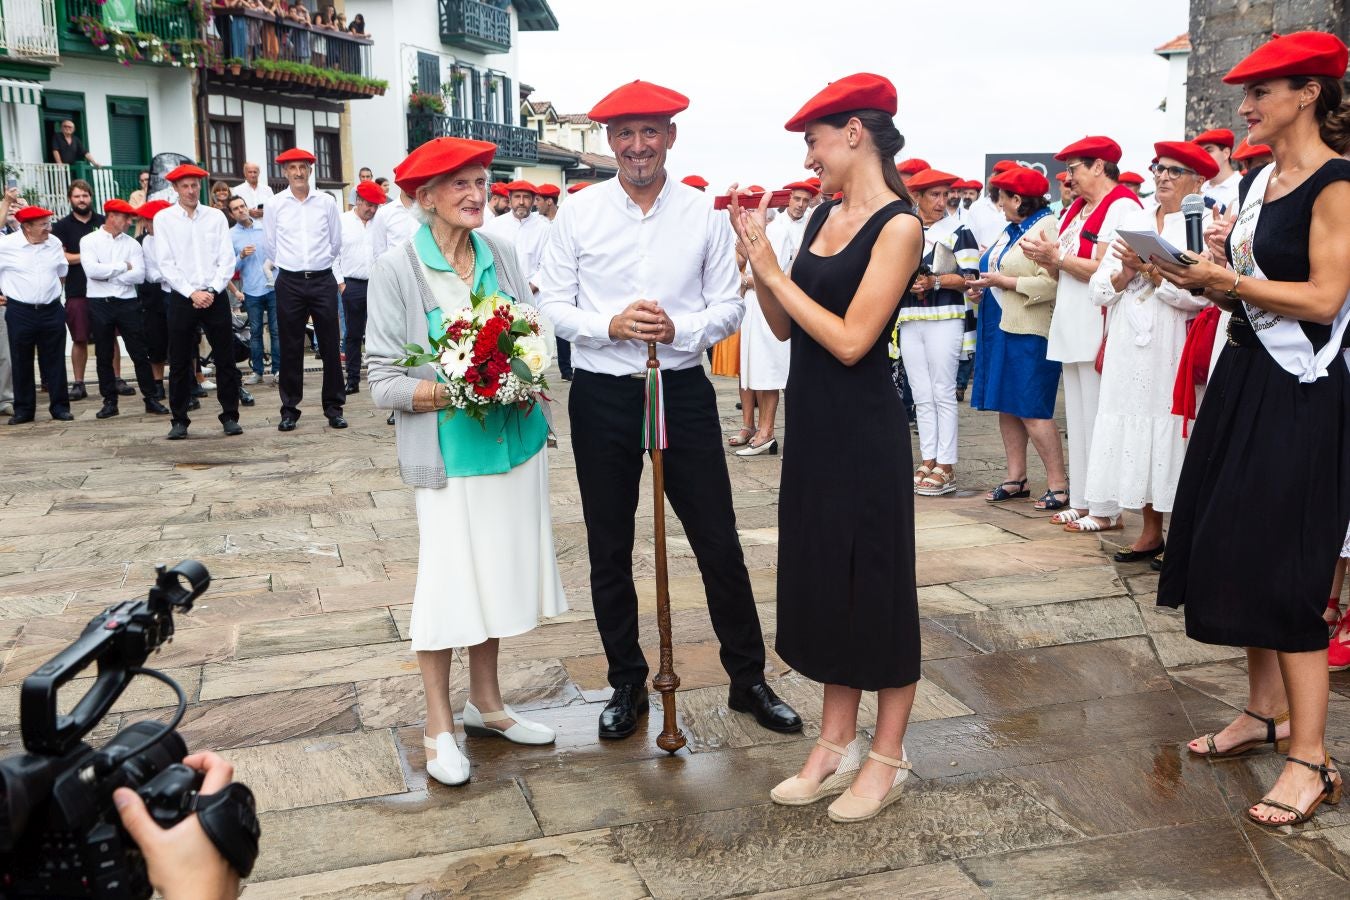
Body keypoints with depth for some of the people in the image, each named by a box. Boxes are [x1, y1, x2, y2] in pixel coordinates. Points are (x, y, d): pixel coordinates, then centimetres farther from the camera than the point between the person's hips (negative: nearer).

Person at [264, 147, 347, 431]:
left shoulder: (327, 202, 2)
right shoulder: (275, 205, 1)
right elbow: (270, 245, 10)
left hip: (323, 280, 0)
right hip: (289, 283, 0)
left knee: (330, 346, 2)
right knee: (290, 348, 4)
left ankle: (334, 407, 11)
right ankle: (290, 409, 12)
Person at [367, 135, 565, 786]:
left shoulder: (502, 256, 6)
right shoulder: (396, 269, -7)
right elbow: (381, 376, -8)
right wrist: (438, 392, -23)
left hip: (514, 435, 5)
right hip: (446, 447, -5)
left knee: (499, 570, 12)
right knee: (448, 574, -1)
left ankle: (486, 701, 29)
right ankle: (439, 725, 15)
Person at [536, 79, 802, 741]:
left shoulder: (705, 214, 1)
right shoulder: (578, 213, 1)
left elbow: (729, 306, 1)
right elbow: (553, 304, 1)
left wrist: (678, 330, -18)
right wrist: (610, 325, -18)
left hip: (682, 390, 0)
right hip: (602, 396, 1)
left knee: (719, 544, 4)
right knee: (609, 551, 10)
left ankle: (748, 679, 22)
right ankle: (627, 684, 28)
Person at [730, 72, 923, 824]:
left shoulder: (898, 226, -13)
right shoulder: (824, 215, 9)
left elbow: (851, 340, -20)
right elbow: (785, 326, 8)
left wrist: (772, 269, -15)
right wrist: (755, 253, -3)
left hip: (866, 430, -8)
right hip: (812, 422, 8)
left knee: (876, 580, 4)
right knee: (821, 573, 14)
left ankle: (888, 756, 20)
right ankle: (839, 740, 28)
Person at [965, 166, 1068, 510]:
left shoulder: (1047, 228, -13)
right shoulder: (1012, 229, 15)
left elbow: (1051, 284, -23)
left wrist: (1002, 281, -17)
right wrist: (987, 284, 8)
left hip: (1030, 333, -9)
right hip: (1001, 328, 9)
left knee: (1032, 411, -9)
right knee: (1007, 406, 11)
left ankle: (1058, 483, -1)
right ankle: (1016, 479, 18)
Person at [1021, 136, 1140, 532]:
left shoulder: (1121, 206, -10)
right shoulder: (1077, 209, 19)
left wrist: (1057, 256, -11)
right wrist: (1045, 258, 3)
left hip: (1099, 330, -9)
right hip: (1072, 329, 9)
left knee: (1098, 421, -5)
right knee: (1078, 420, 13)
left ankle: (1107, 510, 2)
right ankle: (1081, 503, 21)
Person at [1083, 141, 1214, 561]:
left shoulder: (1204, 224, -1)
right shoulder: (1133, 221, 16)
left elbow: (1198, 293, -15)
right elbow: (1098, 288, 10)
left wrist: (1150, 269, -13)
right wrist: (1125, 273, -8)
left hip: (1175, 349, -5)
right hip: (1129, 349, 5)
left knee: (1172, 434, -4)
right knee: (1136, 434, 7)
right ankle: (1151, 533, 18)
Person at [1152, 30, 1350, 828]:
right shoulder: (1259, 182, 13)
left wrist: (1223, 280, -18)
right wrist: (1197, 278, -2)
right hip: (1245, 380, 9)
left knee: (1284, 568, -7)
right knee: (1238, 551, 13)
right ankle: (1266, 710, 27)